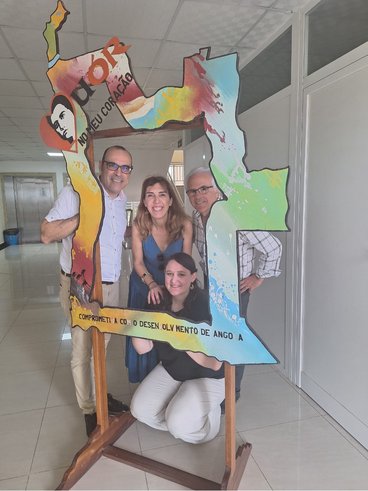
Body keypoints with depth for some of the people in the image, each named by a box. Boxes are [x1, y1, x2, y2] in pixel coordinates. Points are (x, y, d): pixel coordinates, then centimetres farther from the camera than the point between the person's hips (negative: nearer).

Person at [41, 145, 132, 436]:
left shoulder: (121, 199, 8)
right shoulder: (76, 192, -14)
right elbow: (47, 235, -18)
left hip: (111, 285, 7)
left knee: (102, 345, 21)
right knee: (83, 350, 7)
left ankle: (99, 394, 42)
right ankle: (89, 410, 27)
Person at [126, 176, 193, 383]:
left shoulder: (184, 224, -22)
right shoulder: (139, 226, -20)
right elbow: (138, 262, -11)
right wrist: (152, 284, -24)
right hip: (144, 286, 1)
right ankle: (144, 380, 35)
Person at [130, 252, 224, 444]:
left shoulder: (205, 306, -28)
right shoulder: (159, 301, -11)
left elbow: (215, 364, -29)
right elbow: (143, 348, -10)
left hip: (206, 377, -5)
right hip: (170, 370, 6)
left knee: (179, 426, -20)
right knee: (140, 410, -6)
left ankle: (210, 412, 11)